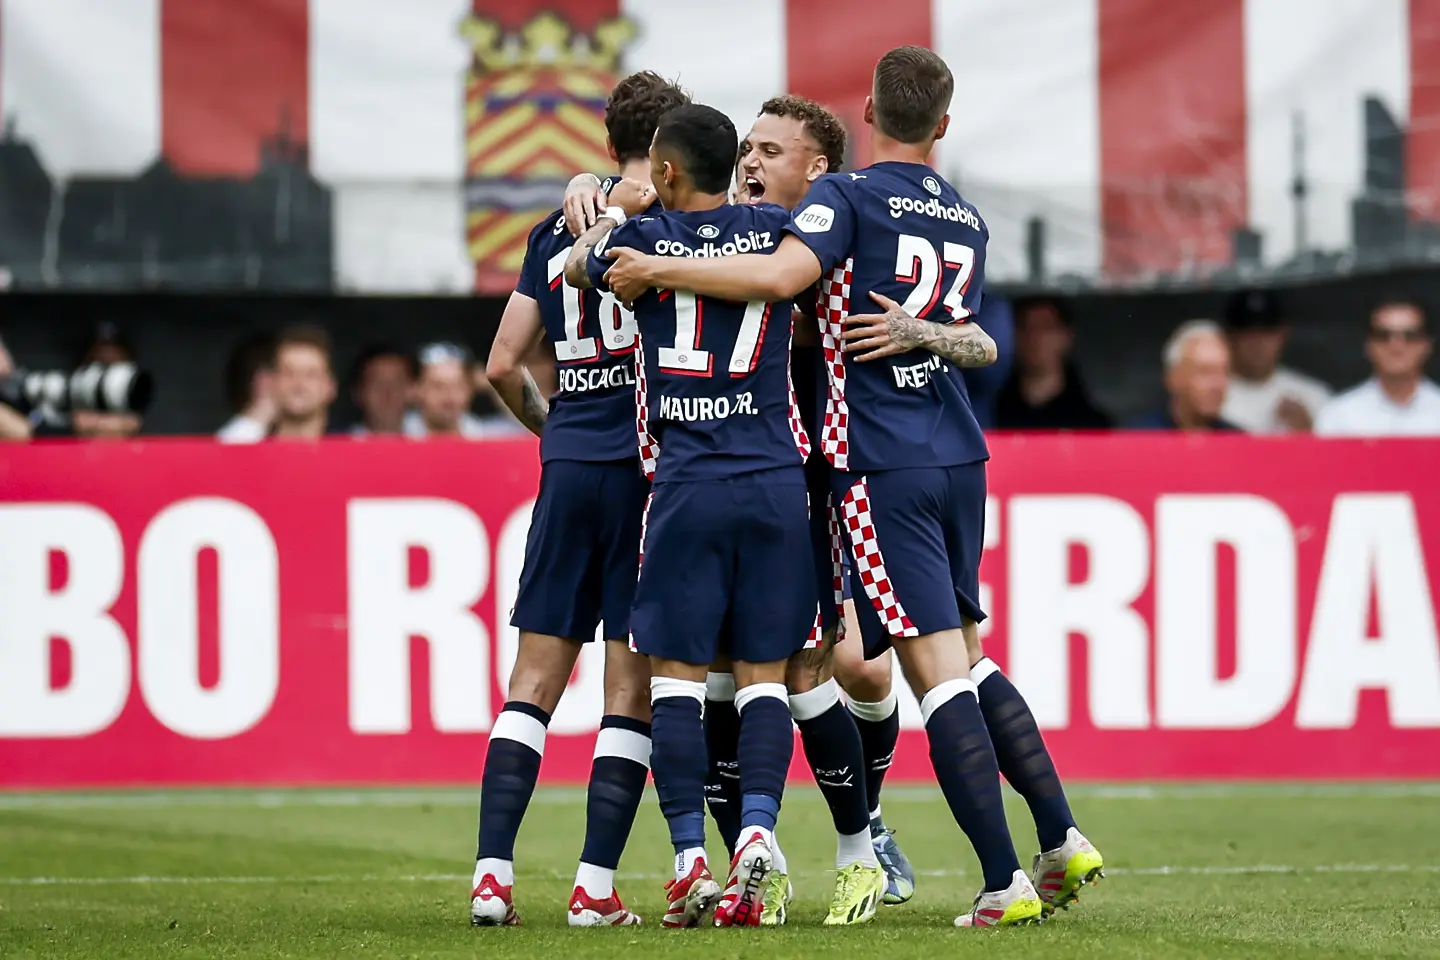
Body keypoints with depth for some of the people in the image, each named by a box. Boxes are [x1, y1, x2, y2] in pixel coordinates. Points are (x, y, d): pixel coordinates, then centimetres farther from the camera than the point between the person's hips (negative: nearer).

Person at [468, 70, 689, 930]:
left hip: (569, 468, 4)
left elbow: (503, 364, 12)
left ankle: (492, 870, -1)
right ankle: (596, 885, -2)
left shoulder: (559, 228, 11)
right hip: (647, 468, -4)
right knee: (634, 687, 1)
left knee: (536, 678, 7)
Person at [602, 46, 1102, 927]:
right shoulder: (966, 220, 14)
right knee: (970, 657, 19)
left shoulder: (848, 197, -7)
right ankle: (1063, 838, 13)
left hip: (884, 466, -7)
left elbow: (780, 275, -23)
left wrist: (656, 271, -15)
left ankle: (1005, 882, -12)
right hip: (960, 458, 7)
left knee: (938, 671, -8)